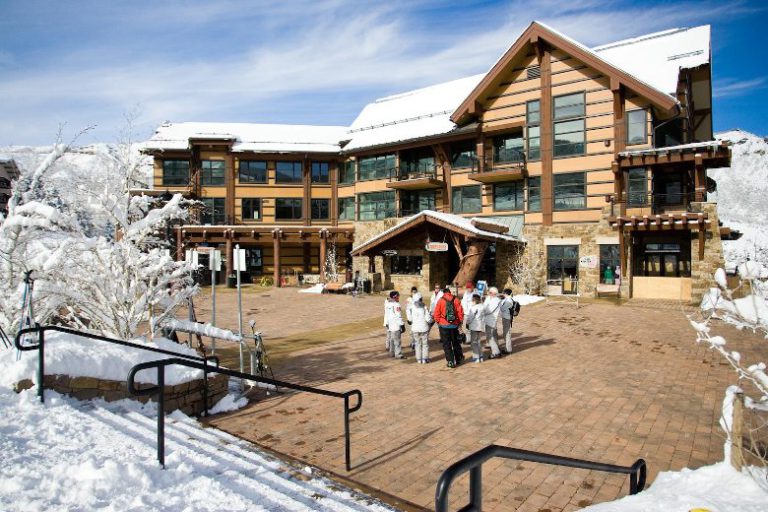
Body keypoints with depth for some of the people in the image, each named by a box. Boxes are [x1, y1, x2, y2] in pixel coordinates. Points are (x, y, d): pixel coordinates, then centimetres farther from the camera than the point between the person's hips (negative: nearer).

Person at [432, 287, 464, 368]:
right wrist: (460, 321, 10)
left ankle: (451, 362, 4)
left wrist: (438, 322, 8)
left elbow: (436, 314, -8)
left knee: (446, 344, 6)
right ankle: (458, 359, 29)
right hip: (454, 325, 3)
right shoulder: (456, 300, -3)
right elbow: (460, 312, -3)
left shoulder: (440, 300, -8)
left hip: (444, 325, -2)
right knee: (455, 343, 19)